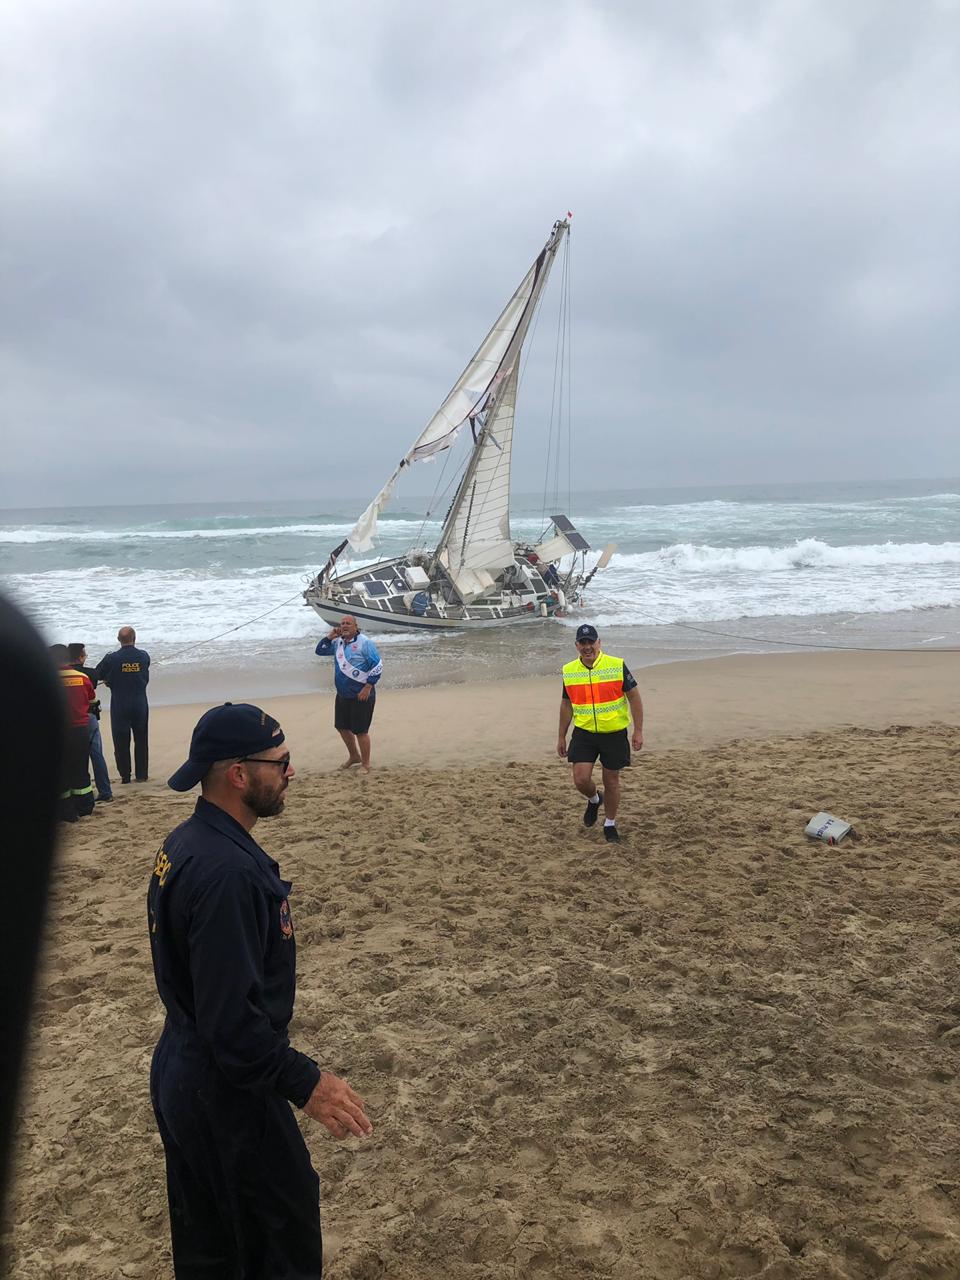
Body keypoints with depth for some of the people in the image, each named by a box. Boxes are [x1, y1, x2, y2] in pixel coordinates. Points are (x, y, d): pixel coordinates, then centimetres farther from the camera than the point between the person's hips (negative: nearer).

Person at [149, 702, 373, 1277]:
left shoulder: (185, 844, 1)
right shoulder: (226, 871, -30)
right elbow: (231, 1018, -30)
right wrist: (305, 1083, -20)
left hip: (179, 1073, 9)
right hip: (226, 1092, -9)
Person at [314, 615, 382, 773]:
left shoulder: (365, 642, -14)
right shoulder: (338, 642, 8)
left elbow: (377, 666, -17)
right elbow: (320, 651, 17)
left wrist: (367, 688, -19)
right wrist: (330, 637, 0)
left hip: (361, 695, -8)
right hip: (342, 694, 8)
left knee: (360, 731, -2)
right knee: (342, 727, 17)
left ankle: (365, 764, 13)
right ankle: (354, 756, 38)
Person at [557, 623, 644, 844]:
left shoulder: (617, 666, -9)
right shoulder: (569, 671, 0)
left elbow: (634, 697, -4)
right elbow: (566, 705, 11)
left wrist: (638, 731, -8)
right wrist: (561, 737, 12)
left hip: (614, 733, -2)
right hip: (583, 733, 2)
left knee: (611, 780, 8)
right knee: (581, 779, -7)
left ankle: (610, 824, 29)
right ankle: (594, 800, 28)